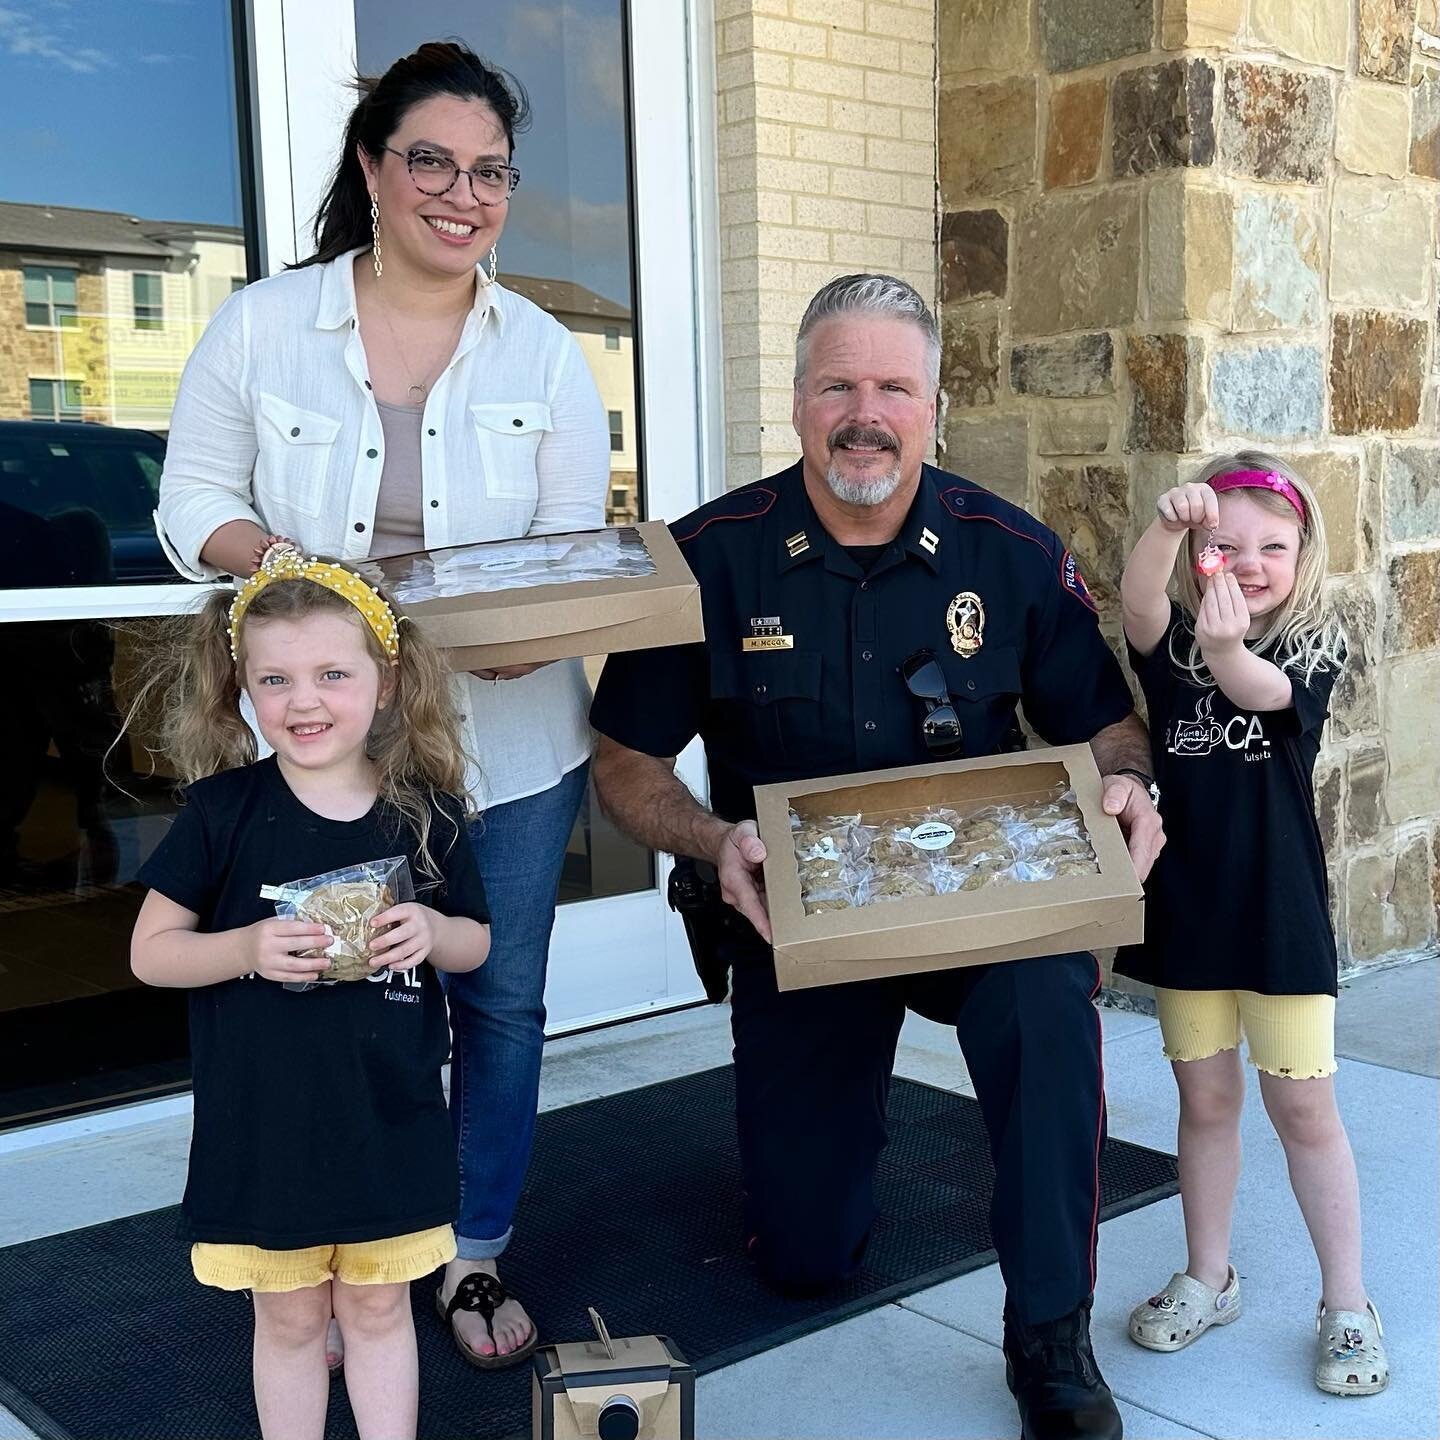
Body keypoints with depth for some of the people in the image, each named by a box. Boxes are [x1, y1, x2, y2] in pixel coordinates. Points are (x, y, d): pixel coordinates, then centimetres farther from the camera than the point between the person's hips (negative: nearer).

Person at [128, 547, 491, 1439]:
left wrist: (434, 932, -16)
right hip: (263, 1123, -1)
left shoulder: (424, 811, -5)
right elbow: (151, 951, -3)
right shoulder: (224, 809, -9)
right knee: (290, 1316, 15)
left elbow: (476, 943, 8)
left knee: (379, 1305, 17)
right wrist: (246, 948, -22)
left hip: (391, 1115, 1)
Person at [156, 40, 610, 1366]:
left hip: (507, 739, 2)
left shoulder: (546, 353, 3)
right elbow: (194, 504, 2)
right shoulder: (262, 325, 0)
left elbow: (578, 545, 2)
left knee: (500, 1001, 9)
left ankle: (477, 1253, 29)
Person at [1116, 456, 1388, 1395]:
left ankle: (1348, 1306, 19)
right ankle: (1208, 1279, 31)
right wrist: (1167, 526, -44)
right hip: (1186, 905, 2)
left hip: (1282, 907, -2)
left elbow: (1266, 693, -27)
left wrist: (1229, 650, -50)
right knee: (1205, 1099, 14)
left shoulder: (1315, 648, -4)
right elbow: (1139, 603, -23)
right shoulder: (1173, 642, 0)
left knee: (1303, 1106, 4)